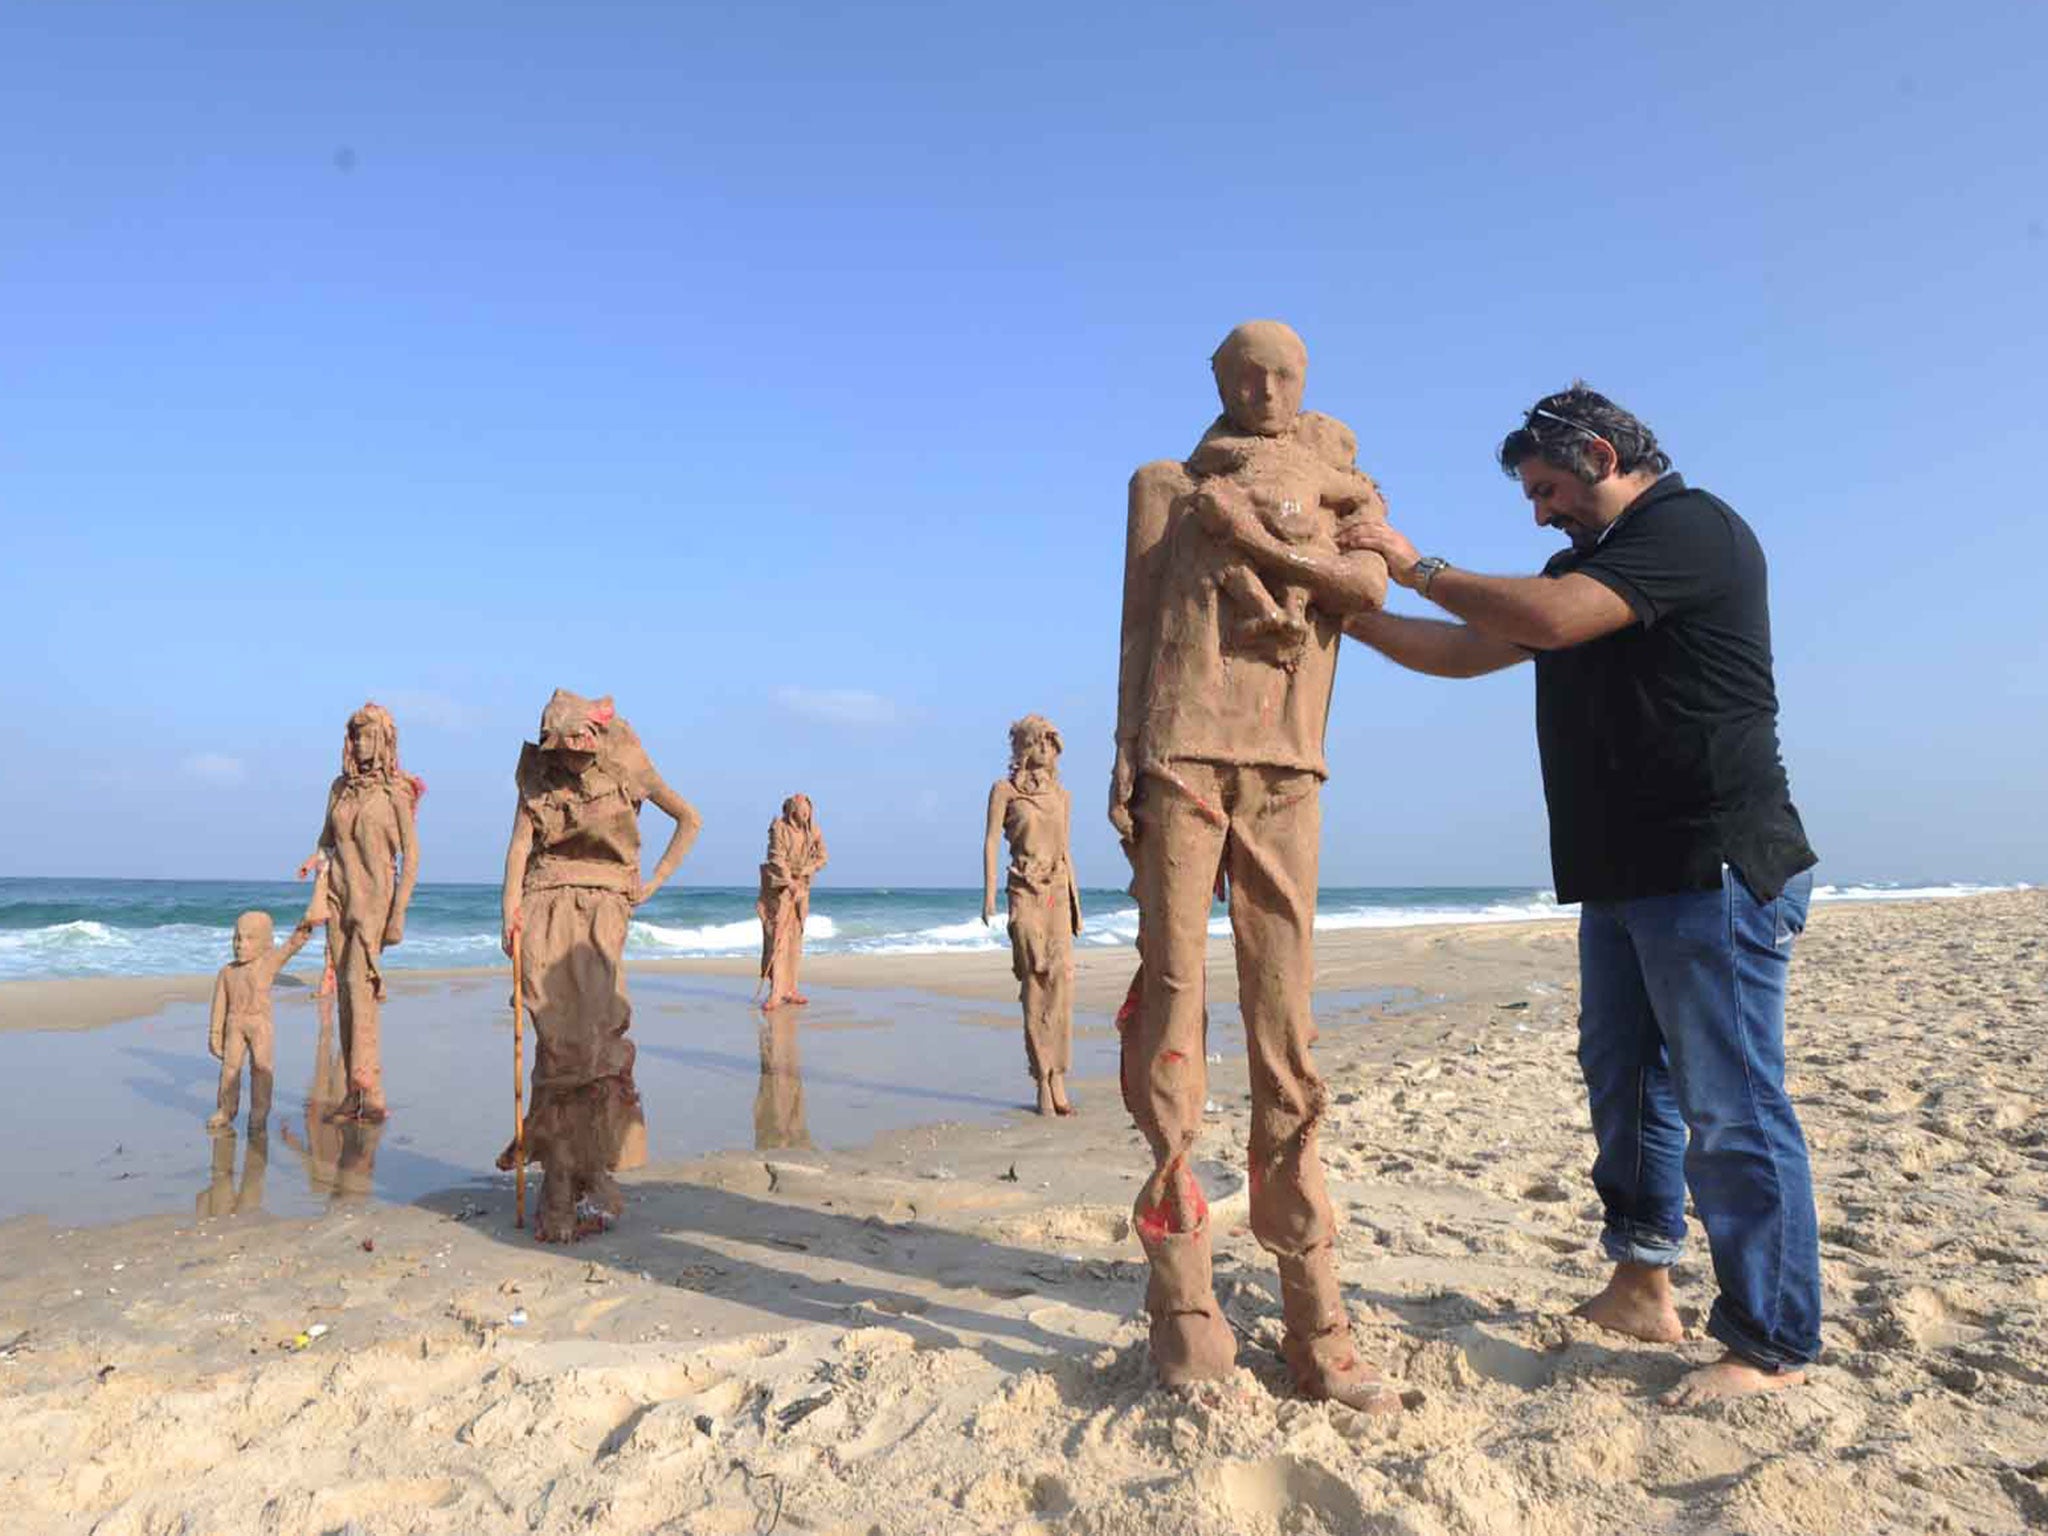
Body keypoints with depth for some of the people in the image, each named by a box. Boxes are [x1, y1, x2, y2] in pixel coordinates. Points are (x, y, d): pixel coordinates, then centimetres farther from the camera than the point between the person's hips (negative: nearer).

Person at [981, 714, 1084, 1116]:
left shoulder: (1062, 796, 16)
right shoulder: (1005, 789, 3)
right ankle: (1043, 1081, 0)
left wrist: (1076, 903, 17)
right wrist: (989, 894, -11)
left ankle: (1057, 1078, -5)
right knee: (1035, 983, -5)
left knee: (1062, 979, -7)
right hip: (1025, 892, -4)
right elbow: (991, 842, -2)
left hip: (1059, 893, 4)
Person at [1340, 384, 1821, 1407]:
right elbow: (1468, 653, 19)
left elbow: (1553, 618, -24)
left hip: (1714, 869, -10)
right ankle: (1641, 1290, 23)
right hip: (1623, 873, 10)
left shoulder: (1692, 528, -9)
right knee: (1624, 1078, 13)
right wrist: (1353, 617, 10)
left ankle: (1772, 1345, 6)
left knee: (1731, 1106, -5)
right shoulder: (1592, 563, 21)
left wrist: (1417, 568, -14)